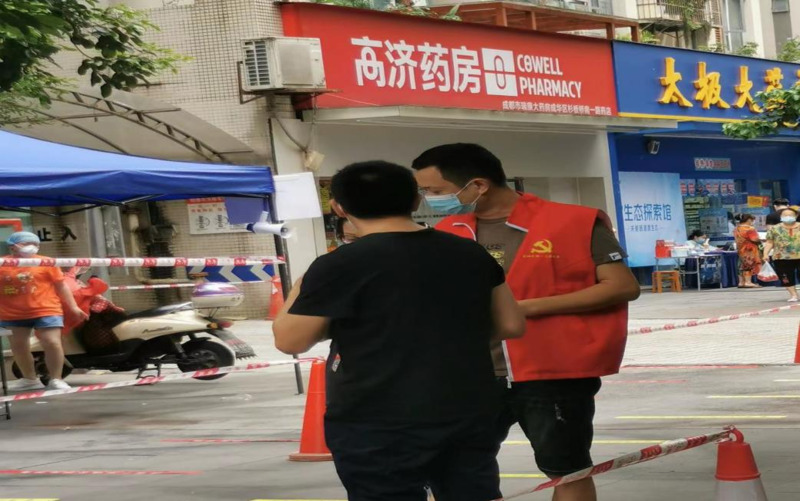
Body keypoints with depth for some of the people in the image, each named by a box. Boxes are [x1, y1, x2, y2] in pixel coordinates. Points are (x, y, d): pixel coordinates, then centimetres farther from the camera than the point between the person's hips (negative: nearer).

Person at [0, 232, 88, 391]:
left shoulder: (46, 263, -1)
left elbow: (61, 285, 3)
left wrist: (73, 307, 2)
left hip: (45, 310, -2)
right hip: (13, 314, 2)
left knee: (52, 343, -10)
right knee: (18, 345, 11)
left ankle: (55, 379, 0)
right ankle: (30, 379, 27)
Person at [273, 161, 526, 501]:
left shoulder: (340, 265, -12)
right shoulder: (471, 253, 5)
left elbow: (289, 341, -5)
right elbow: (511, 326, 13)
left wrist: (302, 290, 12)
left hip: (377, 424, -5)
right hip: (470, 413, 5)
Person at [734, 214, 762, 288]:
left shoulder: (737, 229, 11)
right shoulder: (749, 228, -16)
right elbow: (755, 239, -21)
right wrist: (760, 241, 0)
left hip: (741, 249, 9)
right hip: (749, 250, -9)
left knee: (743, 266, 11)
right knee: (749, 265, -8)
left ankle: (741, 282, 11)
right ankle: (748, 282, -12)